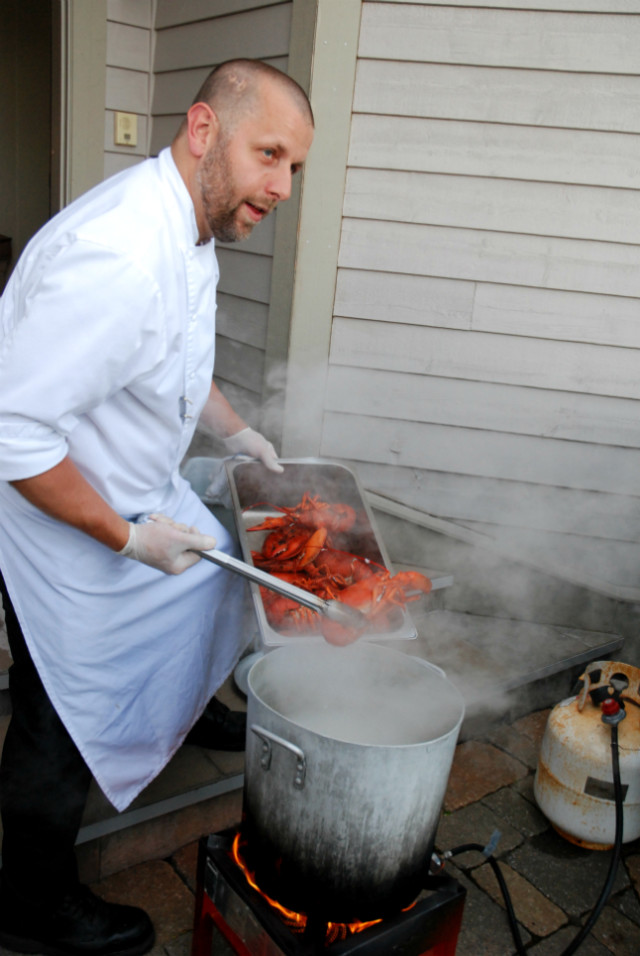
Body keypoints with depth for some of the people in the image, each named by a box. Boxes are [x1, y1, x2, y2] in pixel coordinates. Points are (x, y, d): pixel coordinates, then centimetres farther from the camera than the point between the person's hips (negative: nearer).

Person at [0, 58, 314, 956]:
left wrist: (235, 430, 13)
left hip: (133, 491, 9)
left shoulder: (188, 227, 0)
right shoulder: (118, 258, -34)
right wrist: (127, 536, -26)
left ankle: (184, 709, 58)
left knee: (208, 571, 27)